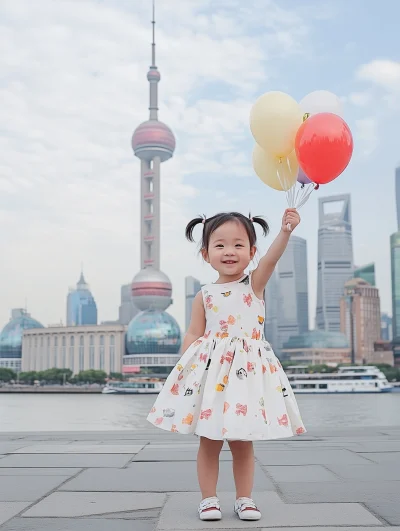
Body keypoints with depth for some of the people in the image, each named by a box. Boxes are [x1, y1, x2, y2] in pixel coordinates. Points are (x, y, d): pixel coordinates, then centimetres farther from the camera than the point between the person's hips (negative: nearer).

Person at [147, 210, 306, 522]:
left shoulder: (254, 284, 0)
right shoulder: (205, 296, 3)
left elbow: (271, 259, -18)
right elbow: (194, 335, 5)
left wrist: (286, 230, -35)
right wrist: (184, 367, -3)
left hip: (248, 369, 0)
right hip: (210, 369, 1)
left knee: (243, 443, 9)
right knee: (209, 442, 7)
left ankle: (244, 498, 23)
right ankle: (208, 498, 19)